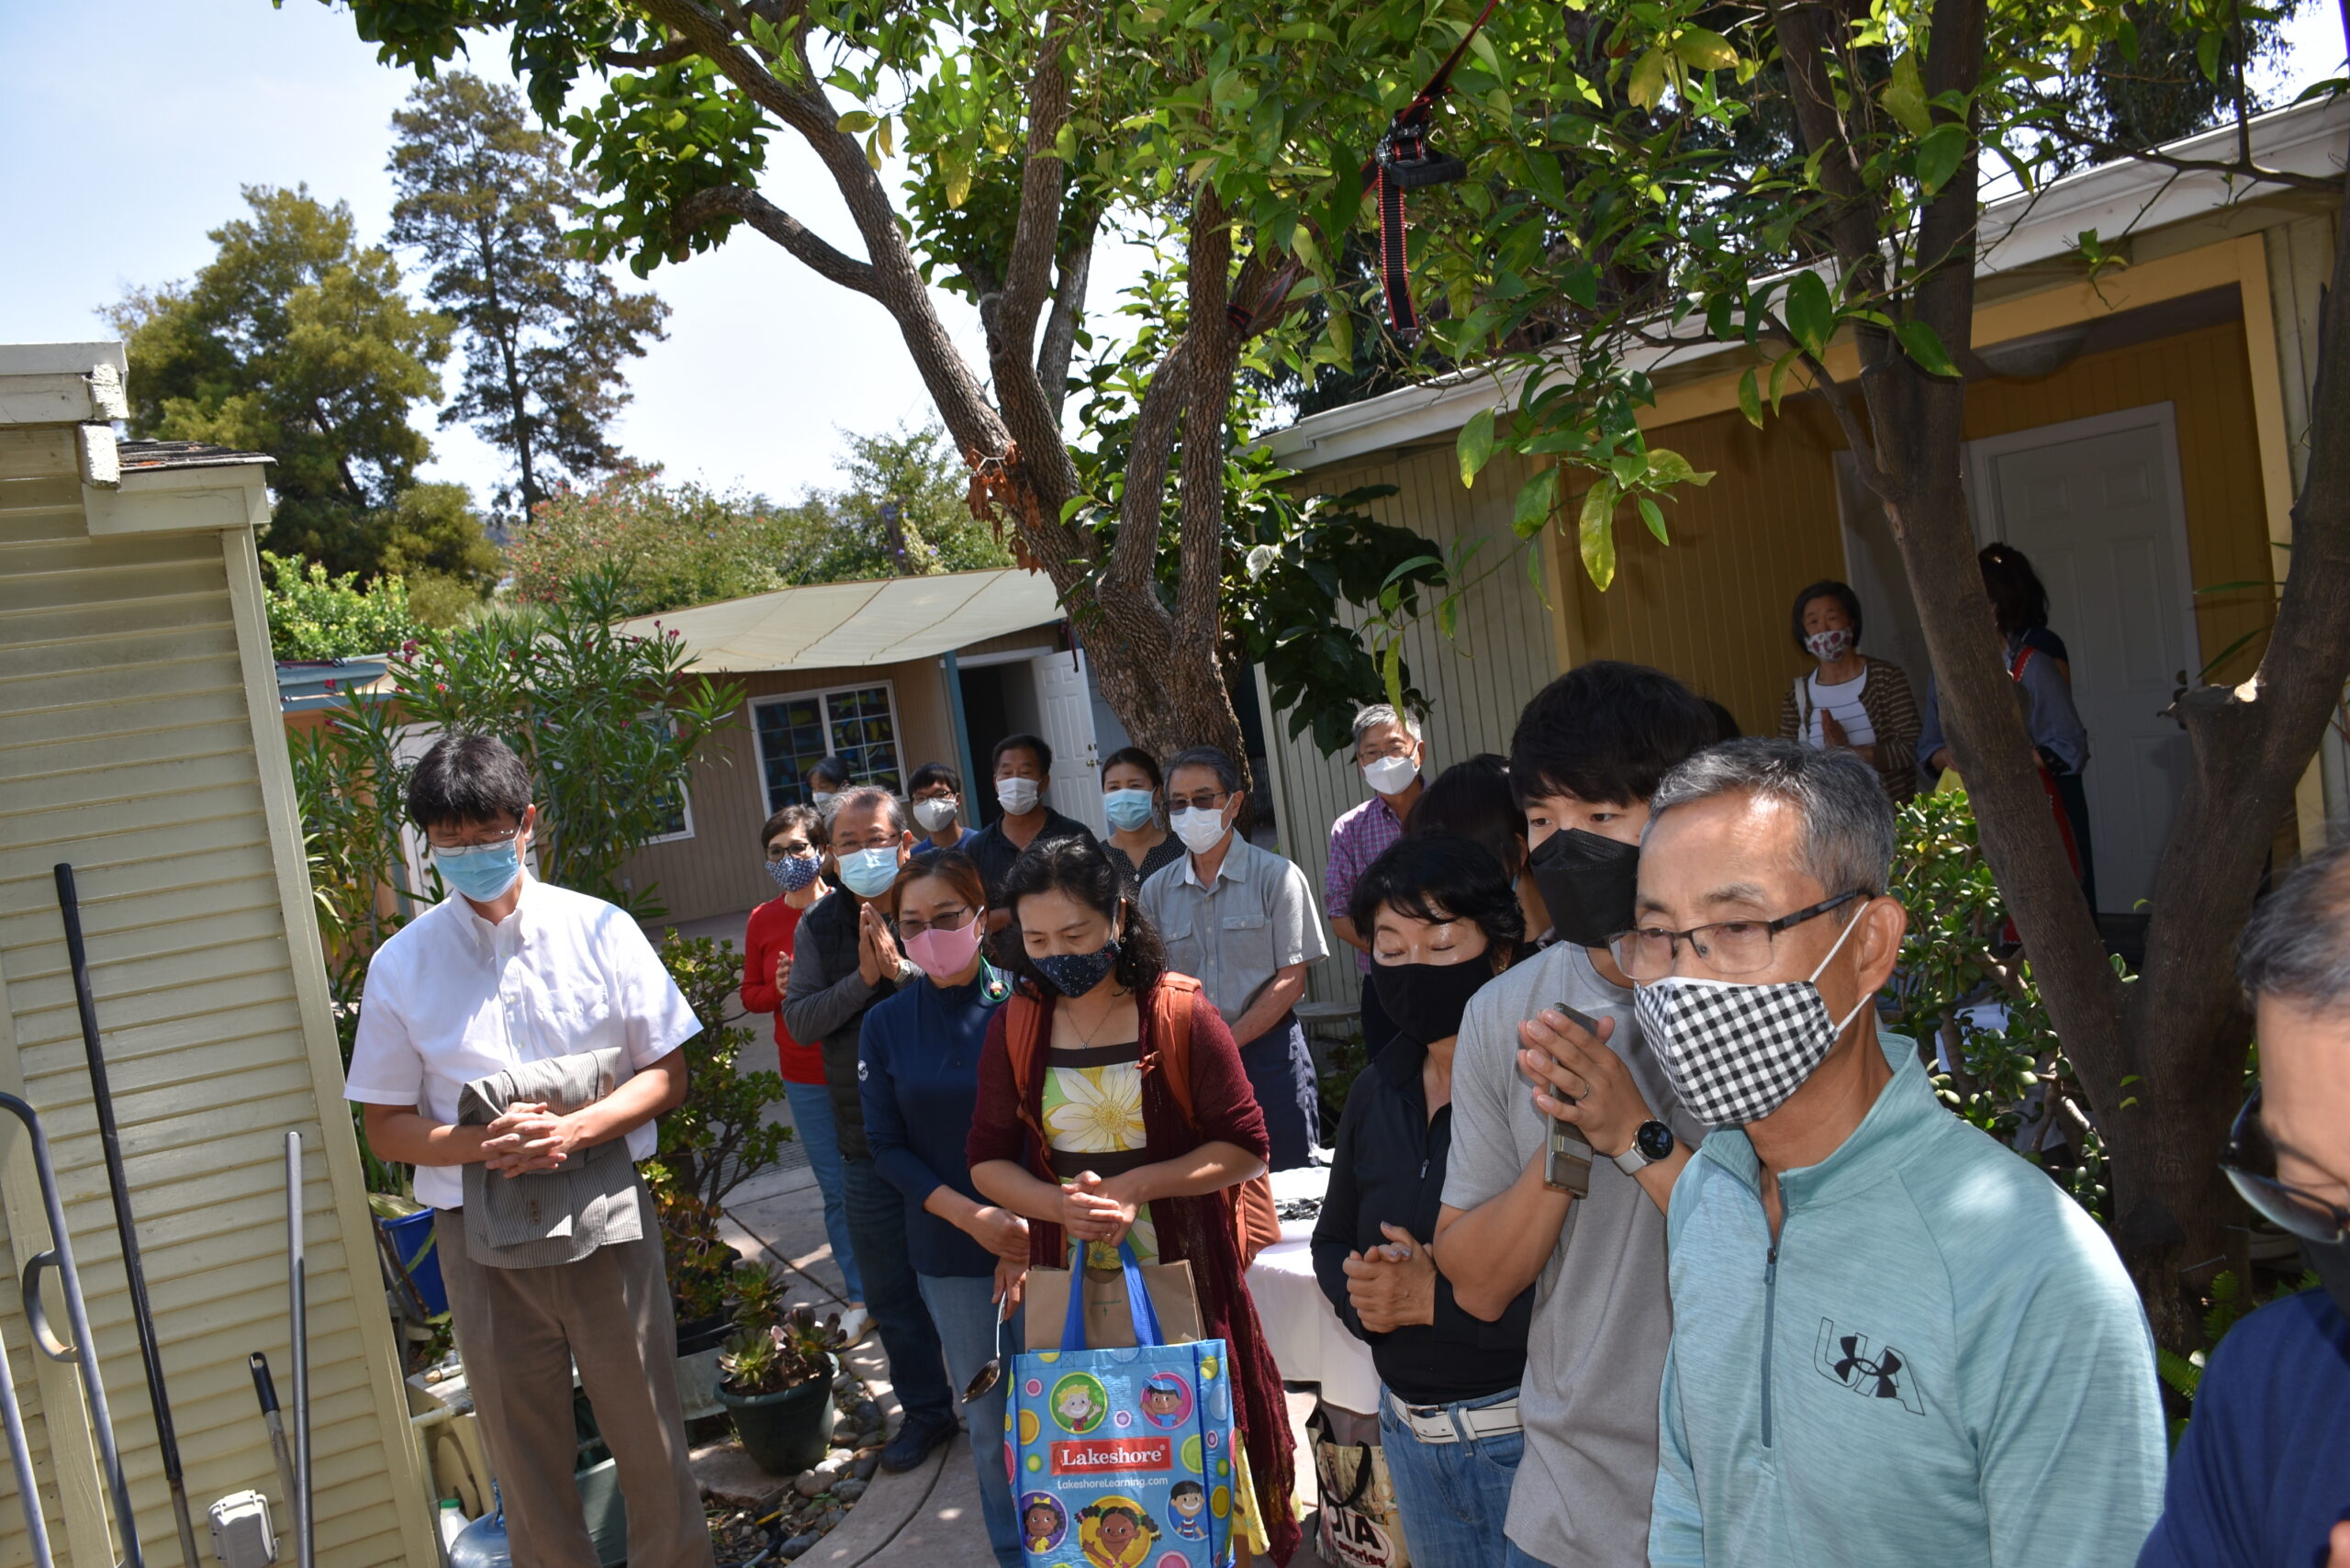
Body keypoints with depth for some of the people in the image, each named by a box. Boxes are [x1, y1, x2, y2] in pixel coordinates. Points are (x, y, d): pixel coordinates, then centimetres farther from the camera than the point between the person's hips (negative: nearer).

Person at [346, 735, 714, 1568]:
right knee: (526, 1463, 13)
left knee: (651, 1442, 8)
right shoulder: (402, 964, -1)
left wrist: (574, 1131, -17)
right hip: (482, 1240, 1)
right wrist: (482, 1144, -16)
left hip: (607, 1223, -1)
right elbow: (386, 1127, 3)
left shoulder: (600, 930, -2)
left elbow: (666, 1075, 1)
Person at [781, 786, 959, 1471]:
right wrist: (863, 979, -16)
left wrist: (901, 969, -23)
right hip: (867, 1143, 4)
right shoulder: (821, 927, 4)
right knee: (890, 1292, 14)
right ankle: (926, 1408, 33)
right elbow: (799, 1018, -3)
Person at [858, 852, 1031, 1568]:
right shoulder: (887, 1024, 1)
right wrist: (971, 1216, -10)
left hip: (1041, 1235, -2)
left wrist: (1030, 1234, -13)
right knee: (988, 1421, 11)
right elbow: (886, 1145, 2)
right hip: (950, 1253, 2)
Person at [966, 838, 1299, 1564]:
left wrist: (1132, 1187, -19)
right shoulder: (1014, 1028, 1)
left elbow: (1245, 1147, -8)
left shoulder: (1181, 1013, -9)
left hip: (1183, 1276, -2)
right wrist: (1062, 1206, -15)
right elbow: (988, 1160, 5)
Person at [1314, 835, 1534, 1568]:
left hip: (1525, 1433, -7)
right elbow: (1333, 1240, 14)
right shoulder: (1378, 1092, 3)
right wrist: (1361, 1292, -7)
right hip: (1408, 1429, 7)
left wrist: (1440, 1298, -22)